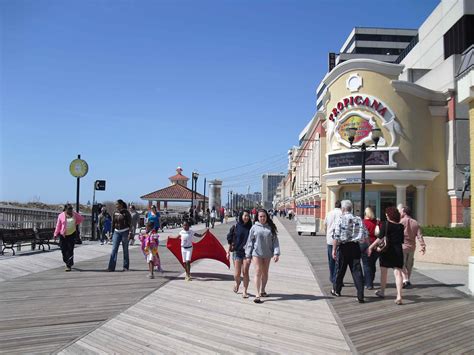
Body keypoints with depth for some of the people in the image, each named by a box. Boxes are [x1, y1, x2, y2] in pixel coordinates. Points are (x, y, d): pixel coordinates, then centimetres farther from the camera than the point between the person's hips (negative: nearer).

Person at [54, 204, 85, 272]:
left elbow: (81, 218, 13)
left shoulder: (74, 214, 1)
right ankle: (67, 263, 26)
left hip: (72, 234, 0)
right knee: (64, 250, 3)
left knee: (70, 250, -6)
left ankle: (69, 265, -4)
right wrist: (56, 234, -1)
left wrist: (76, 224, 4)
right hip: (63, 235, 0)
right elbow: (58, 225, 1)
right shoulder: (61, 216, -2)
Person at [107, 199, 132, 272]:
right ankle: (111, 267, -5)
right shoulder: (115, 212, 6)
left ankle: (126, 267, 13)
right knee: (114, 249, -3)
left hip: (125, 232, -4)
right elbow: (113, 223, 14)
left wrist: (130, 233, -14)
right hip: (116, 232, 4)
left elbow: (130, 223, -8)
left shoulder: (126, 212, -7)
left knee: (125, 250, 4)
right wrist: (112, 233, 12)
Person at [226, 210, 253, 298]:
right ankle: (237, 283, 37)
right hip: (237, 252, 0)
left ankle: (245, 291, 7)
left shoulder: (250, 228, 3)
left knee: (245, 272, -5)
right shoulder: (235, 227, 0)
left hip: (247, 252, 0)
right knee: (237, 273, 3)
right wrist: (228, 251, 1)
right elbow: (230, 240, 4)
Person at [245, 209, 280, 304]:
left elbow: (275, 241, 0)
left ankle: (262, 291, 31)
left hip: (267, 254, 3)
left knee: (265, 273, 14)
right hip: (257, 253, -2)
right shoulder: (254, 227, -2)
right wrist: (248, 255, -2)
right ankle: (258, 294, -8)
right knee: (258, 272, -7)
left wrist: (276, 253, -10)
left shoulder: (271, 228, 2)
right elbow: (250, 241, 0)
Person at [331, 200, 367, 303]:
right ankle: (360, 296, -4)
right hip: (355, 247, 2)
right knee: (357, 270, 2)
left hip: (343, 247, -2)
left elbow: (336, 237, -13)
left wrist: (334, 249, -8)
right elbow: (365, 235, 2)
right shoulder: (359, 219, 2)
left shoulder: (341, 219, -10)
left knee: (340, 269, 13)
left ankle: (336, 290, 31)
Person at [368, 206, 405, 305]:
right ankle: (399, 296, -12)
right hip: (398, 251, 3)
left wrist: (371, 246, -8)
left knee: (383, 271, 15)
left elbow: (380, 238, -14)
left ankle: (382, 292, 31)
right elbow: (402, 240, 11)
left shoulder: (385, 224, -9)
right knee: (398, 272, -1)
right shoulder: (401, 226, 4)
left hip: (387, 250, -3)